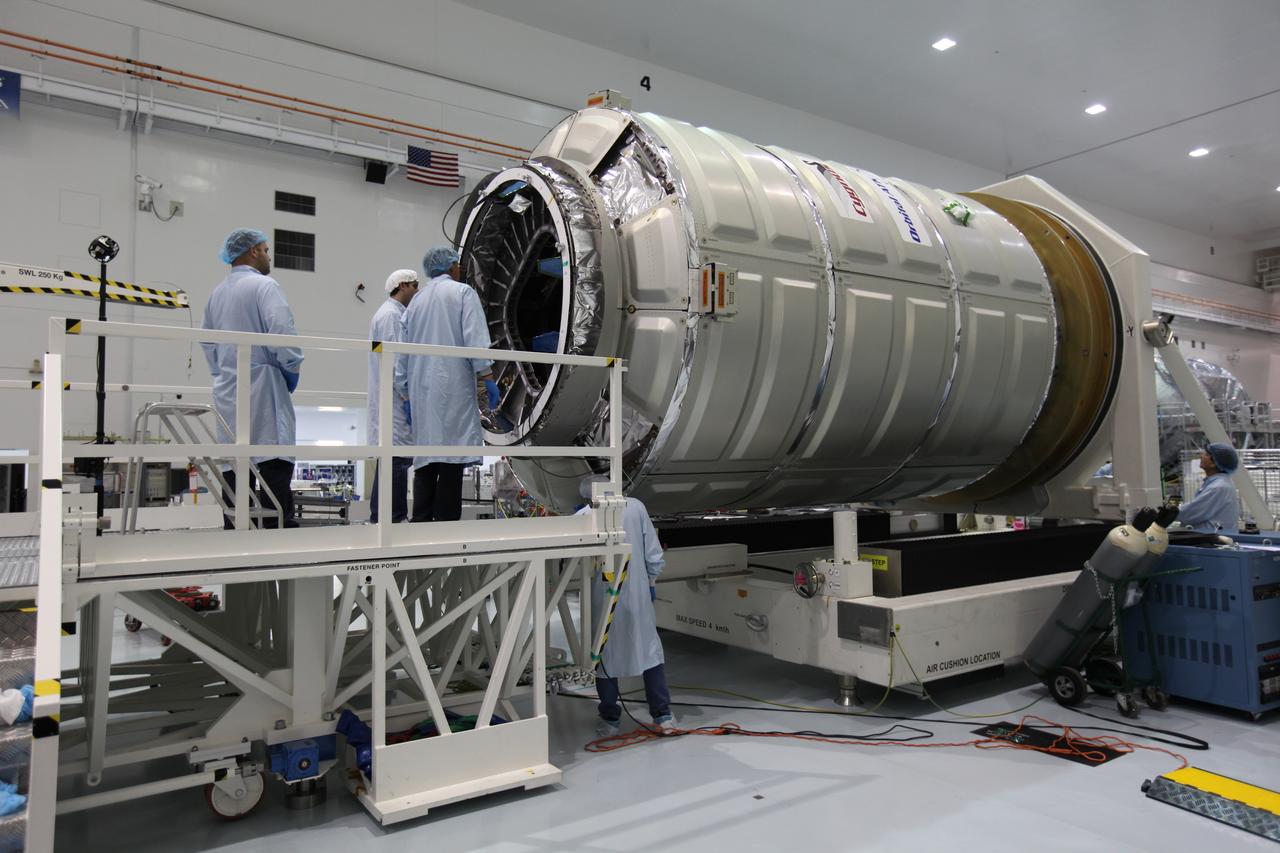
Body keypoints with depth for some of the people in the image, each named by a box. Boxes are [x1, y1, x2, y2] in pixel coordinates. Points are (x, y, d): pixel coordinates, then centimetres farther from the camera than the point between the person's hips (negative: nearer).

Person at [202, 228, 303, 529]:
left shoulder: (217, 293, 17)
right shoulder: (264, 285, -7)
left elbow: (206, 340, 22)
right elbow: (283, 332, -17)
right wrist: (292, 369, -4)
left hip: (227, 393, 8)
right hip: (263, 389, -7)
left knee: (235, 469, 8)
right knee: (274, 465, -10)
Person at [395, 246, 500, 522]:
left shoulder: (416, 301, 20)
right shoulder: (463, 292, 4)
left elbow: (402, 353, 19)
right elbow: (475, 339, -9)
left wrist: (407, 393, 22)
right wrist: (487, 377, -6)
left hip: (421, 390, 6)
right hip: (453, 387, -6)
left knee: (425, 461, 6)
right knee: (451, 460, -8)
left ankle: (421, 523, 4)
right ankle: (446, 521, -12)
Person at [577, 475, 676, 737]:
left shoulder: (582, 517, -8)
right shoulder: (636, 507, -4)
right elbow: (655, 555, 0)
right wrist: (650, 581, 13)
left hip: (601, 596, -1)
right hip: (636, 594, 1)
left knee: (604, 653, 14)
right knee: (650, 649, 15)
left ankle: (610, 720, 23)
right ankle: (663, 715, 20)